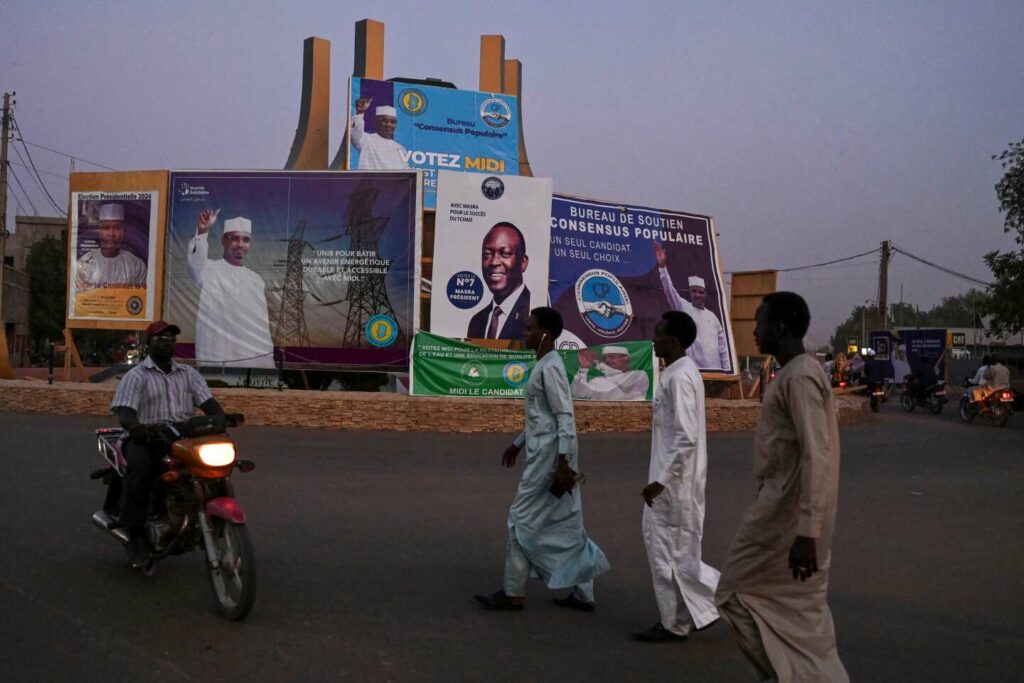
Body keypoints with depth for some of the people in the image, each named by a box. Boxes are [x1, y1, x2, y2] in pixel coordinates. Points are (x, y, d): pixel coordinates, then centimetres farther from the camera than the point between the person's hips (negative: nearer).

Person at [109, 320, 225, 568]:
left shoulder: (188, 373, 18)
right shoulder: (136, 376, 5)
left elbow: (209, 402, 7)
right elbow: (124, 413, -9)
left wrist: (220, 418, -17)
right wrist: (138, 427, -33)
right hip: (147, 439, -4)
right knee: (141, 467, -36)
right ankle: (136, 536, -25)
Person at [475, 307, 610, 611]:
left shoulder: (550, 368, -16)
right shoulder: (545, 364, 14)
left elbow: (566, 417, -21)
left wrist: (563, 463, -24)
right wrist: (518, 443, 27)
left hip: (550, 455, -10)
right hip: (546, 451, 10)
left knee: (522, 518, -1)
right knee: (566, 521, 11)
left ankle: (513, 593, 8)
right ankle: (583, 593, 17)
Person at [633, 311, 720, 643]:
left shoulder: (679, 377, -19)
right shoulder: (682, 372, 11)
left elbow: (686, 437, -25)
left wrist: (661, 480, -22)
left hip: (675, 481, -10)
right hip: (675, 478, 10)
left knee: (669, 551, 2)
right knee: (676, 548, 17)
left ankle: (674, 624, 13)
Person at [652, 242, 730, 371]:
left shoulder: (712, 316, 16)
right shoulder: (684, 308, 4)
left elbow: (722, 345, 17)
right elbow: (670, 291, -11)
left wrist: (727, 369, 10)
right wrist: (663, 266, -24)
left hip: (715, 370, 5)